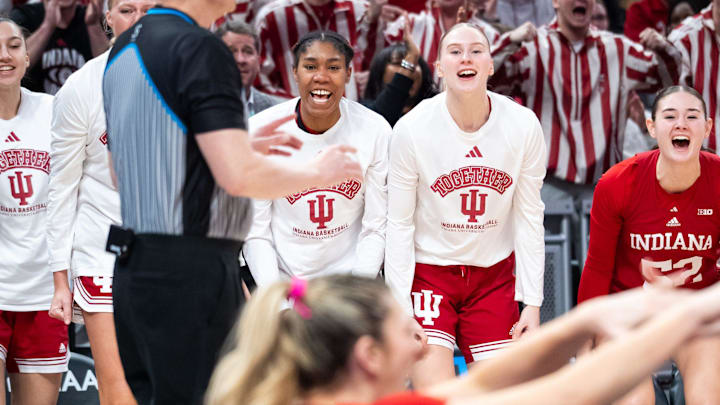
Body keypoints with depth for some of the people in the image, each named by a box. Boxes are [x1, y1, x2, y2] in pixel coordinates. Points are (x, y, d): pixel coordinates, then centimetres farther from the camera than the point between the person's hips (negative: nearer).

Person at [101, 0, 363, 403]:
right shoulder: (201, 48, -14)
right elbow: (239, 175, -20)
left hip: (132, 267, 9)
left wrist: (237, 147, 21)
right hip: (192, 273, -9)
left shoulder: (124, 48, 13)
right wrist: (317, 172, -3)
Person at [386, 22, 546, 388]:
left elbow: (529, 217, -1)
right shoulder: (412, 128, -13)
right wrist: (399, 304, -11)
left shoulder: (522, 125, -8)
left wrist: (533, 302, -4)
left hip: (494, 272, 2)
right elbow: (399, 223, -7)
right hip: (428, 270, -2)